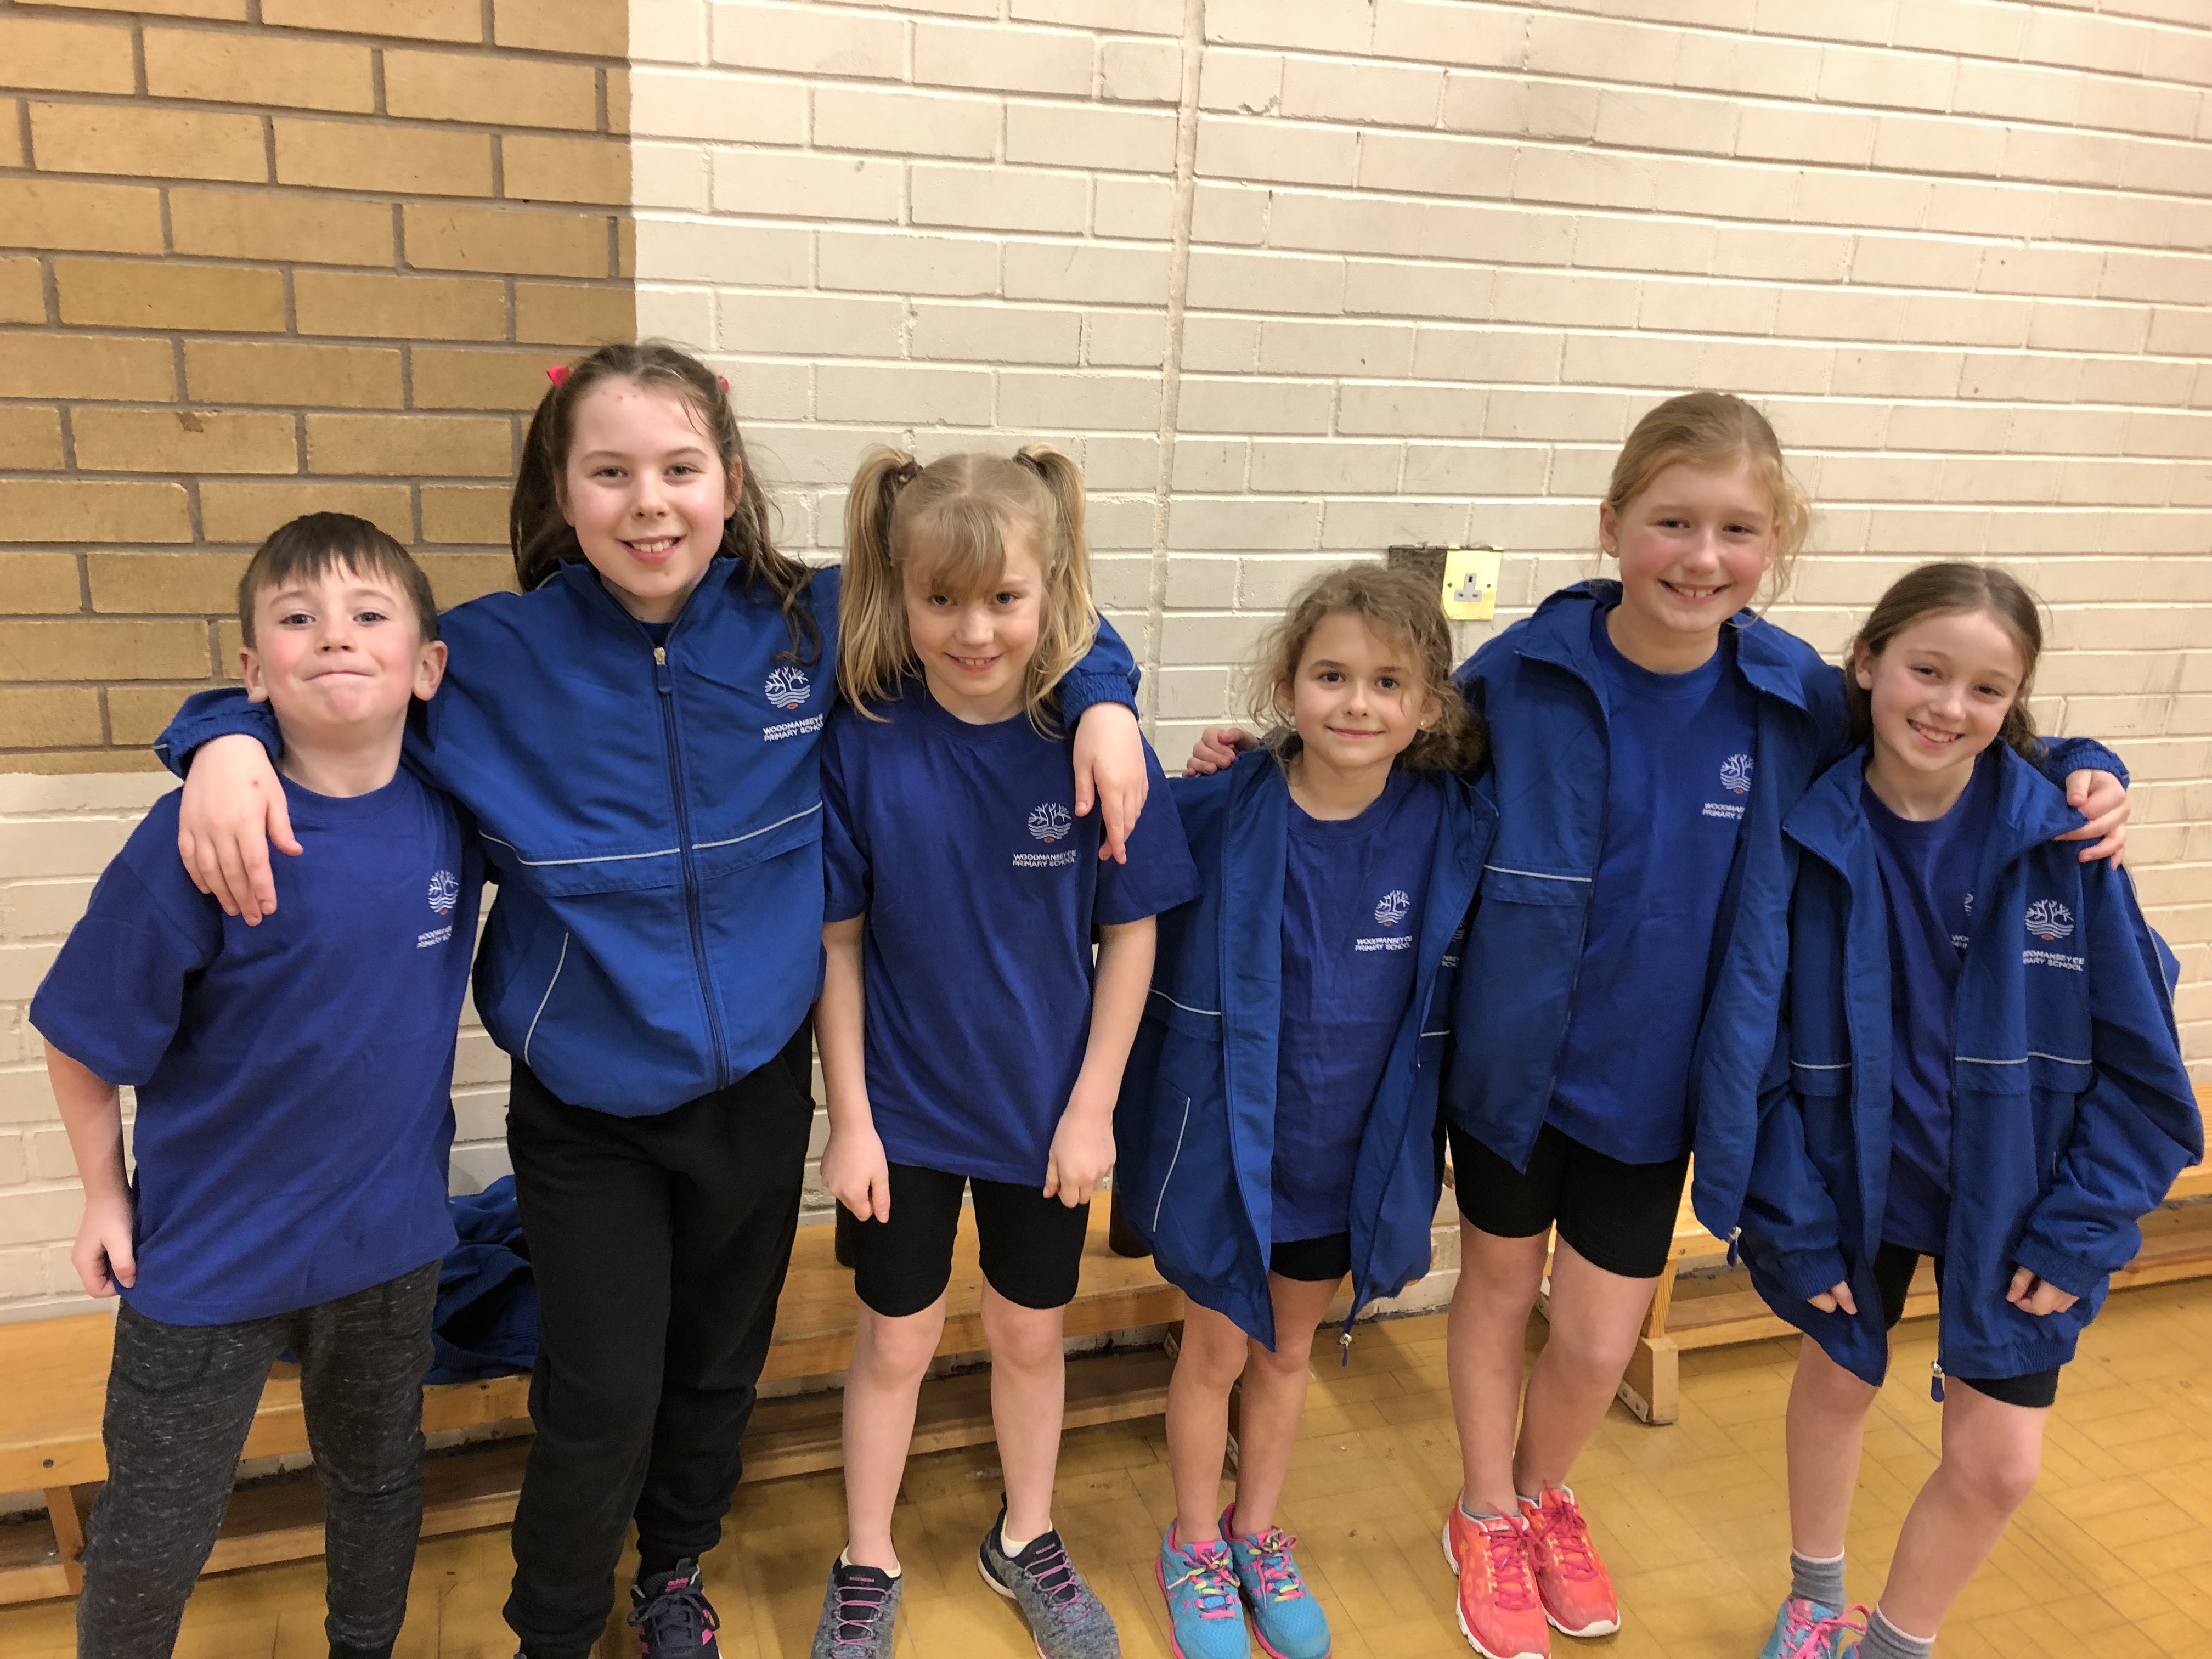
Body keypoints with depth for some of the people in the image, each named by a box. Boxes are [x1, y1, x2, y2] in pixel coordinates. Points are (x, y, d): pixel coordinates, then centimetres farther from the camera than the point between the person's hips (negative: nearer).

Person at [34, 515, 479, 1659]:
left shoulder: (452, 816, -12)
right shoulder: (201, 837, -23)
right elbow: (84, 1038, -11)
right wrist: (104, 1198, -1)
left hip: (390, 1238, 4)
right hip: (209, 1255, -3)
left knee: (378, 1481, 25)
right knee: (152, 1534, 17)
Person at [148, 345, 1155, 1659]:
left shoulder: (813, 625, -9)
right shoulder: (495, 656, -12)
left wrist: (1099, 696, -12)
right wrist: (227, 739, -18)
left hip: (760, 1086, 2)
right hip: (585, 1106, -2)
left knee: (721, 1365, 21)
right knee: (601, 1401, 6)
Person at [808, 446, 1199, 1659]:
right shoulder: (862, 744, -17)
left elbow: (1130, 933, -7)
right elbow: (837, 942, -9)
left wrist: (1092, 1107, -7)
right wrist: (849, 1118, -7)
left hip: (1044, 1106, 1)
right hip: (904, 1105, -1)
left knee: (1029, 1333, 20)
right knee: (896, 1341, 17)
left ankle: (1025, 1540, 45)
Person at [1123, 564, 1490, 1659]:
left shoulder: (1452, 834, -13)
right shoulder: (1220, 816, -19)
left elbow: (1453, 1000, 0)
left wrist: (1419, 1157, 3)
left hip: (1354, 1154, 2)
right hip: (1226, 1143, -2)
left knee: (1290, 1350, 23)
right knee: (1217, 1353, 17)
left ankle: (1258, 1531, 47)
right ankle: (1194, 1546, 43)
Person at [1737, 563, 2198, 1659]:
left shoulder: (2064, 836, -17)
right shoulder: (1808, 840, -17)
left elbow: (2138, 1057, -9)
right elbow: (1760, 1051, -11)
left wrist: (2081, 1228, -10)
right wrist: (1791, 1223, -10)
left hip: (2011, 1202, 0)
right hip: (1855, 1188, 0)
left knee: (1997, 1462, 6)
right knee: (1836, 1381, 20)